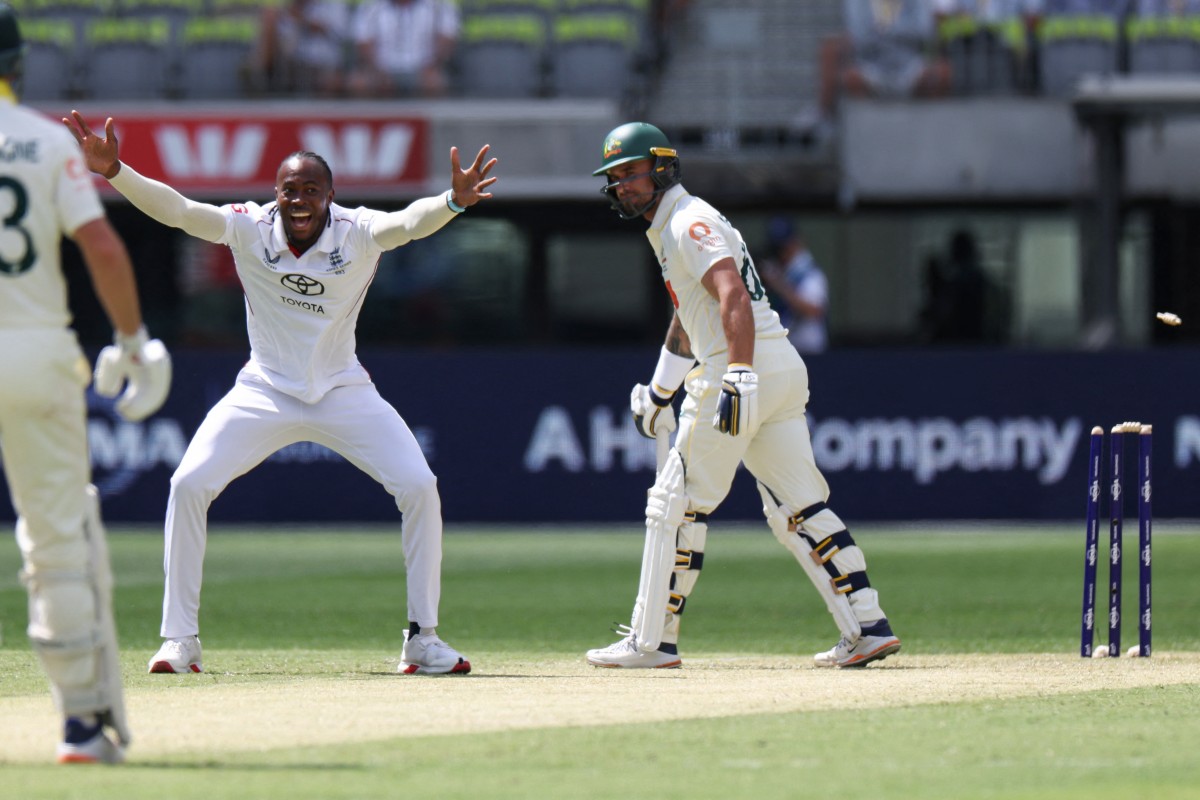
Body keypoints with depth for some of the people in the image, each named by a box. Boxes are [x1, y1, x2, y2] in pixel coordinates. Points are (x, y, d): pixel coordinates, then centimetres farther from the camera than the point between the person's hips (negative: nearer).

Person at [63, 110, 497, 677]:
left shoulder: (358, 233, -16)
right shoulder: (249, 228, -13)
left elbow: (410, 222, -35)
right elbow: (175, 209, -23)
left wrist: (453, 202, -57)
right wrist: (113, 172, -39)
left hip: (343, 392, 0)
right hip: (265, 393, 0)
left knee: (418, 487, -15)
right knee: (189, 484, -15)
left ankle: (422, 638, -2)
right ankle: (180, 640, -5)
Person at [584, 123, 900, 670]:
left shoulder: (690, 224, -8)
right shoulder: (668, 229, 23)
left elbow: (733, 297, -23)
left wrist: (739, 375, -34)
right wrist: (661, 388, 41)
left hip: (745, 373, -10)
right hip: (785, 372, 10)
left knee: (678, 504, -2)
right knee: (798, 507, 7)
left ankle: (654, 641, 2)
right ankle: (867, 627, 0)